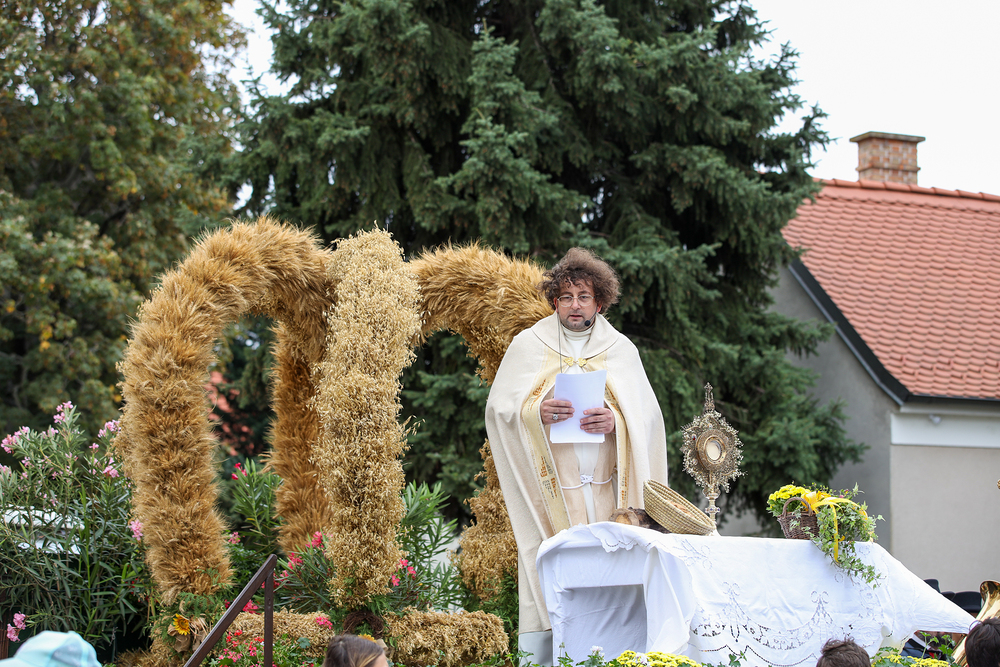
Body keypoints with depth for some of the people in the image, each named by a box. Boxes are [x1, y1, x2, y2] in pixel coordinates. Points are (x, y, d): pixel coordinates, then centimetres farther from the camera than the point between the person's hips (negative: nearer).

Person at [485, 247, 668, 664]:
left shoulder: (620, 350, 13)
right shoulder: (529, 345, 10)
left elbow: (646, 415, 8)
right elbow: (499, 408, 5)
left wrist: (615, 422, -13)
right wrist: (537, 413, -15)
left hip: (605, 486, 1)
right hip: (551, 487, -1)